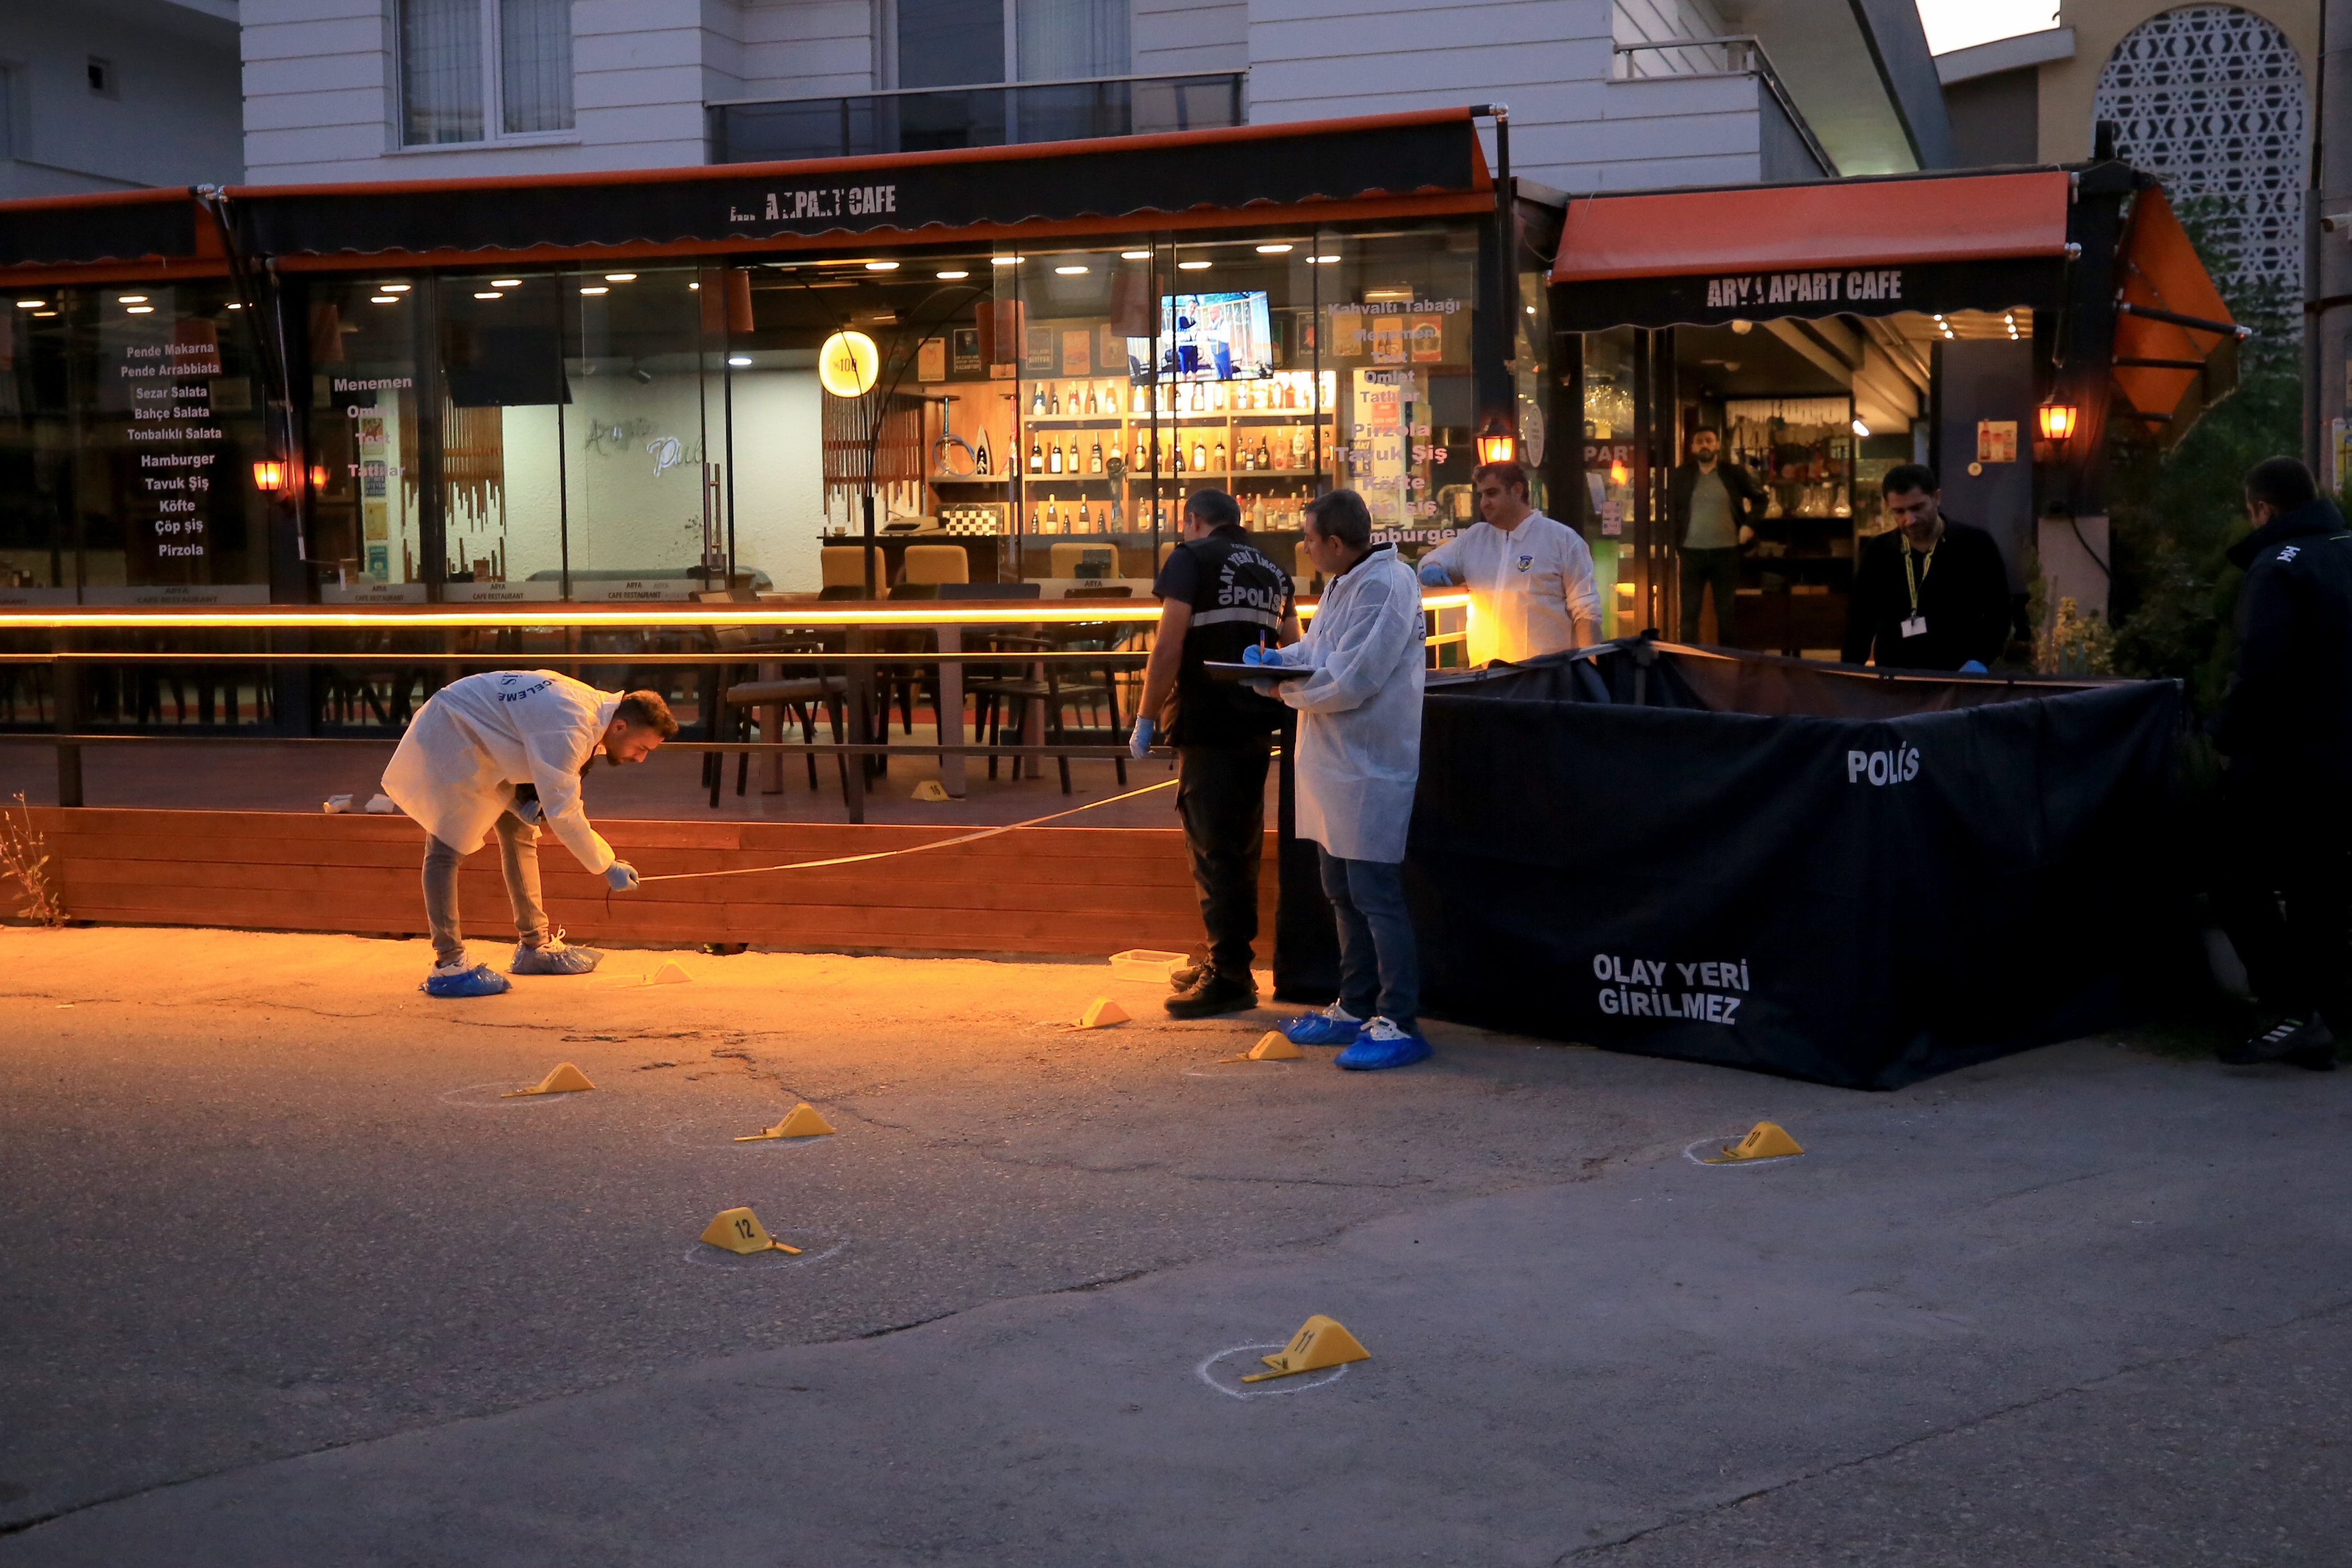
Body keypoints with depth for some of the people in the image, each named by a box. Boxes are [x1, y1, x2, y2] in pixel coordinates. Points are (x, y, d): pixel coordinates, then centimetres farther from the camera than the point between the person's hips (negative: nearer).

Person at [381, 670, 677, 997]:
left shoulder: (597, 705, -4)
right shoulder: (571, 728, -33)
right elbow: (562, 813, -33)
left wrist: (528, 797, -6)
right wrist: (607, 866, -26)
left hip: (487, 746, 10)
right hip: (450, 735, -10)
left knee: (521, 835, 11)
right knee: (446, 846, -13)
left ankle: (536, 945, 18)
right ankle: (447, 965, -17)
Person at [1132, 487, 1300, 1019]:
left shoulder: (1192, 558, -4)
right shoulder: (1273, 570, 15)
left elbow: (1169, 648, -12)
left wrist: (1145, 720, -8)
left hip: (1208, 721, -7)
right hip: (1259, 724, 7)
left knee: (1213, 849, -4)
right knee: (1242, 847, 15)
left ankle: (1229, 977, -4)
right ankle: (1230, 960, 24)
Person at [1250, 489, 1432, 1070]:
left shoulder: (1386, 586, -18)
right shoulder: (1341, 585, 14)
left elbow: (1349, 681, -24)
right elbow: (1317, 652, 21)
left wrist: (1283, 687, -10)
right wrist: (1276, 659, 1)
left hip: (1370, 768, -10)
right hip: (1334, 766, 10)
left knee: (1376, 897, -7)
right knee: (1344, 895, 17)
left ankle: (1398, 1024, -2)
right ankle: (1355, 1009, 27)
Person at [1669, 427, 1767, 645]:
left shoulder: (1734, 473, 2)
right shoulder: (1681, 476, 5)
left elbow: (1760, 498, 12)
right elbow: (1670, 507, 15)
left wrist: (1750, 524, 1)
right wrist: (1674, 534, 3)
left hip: (1726, 552, -1)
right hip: (1692, 552, 1)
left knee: (1726, 613, 6)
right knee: (1689, 612, 2)